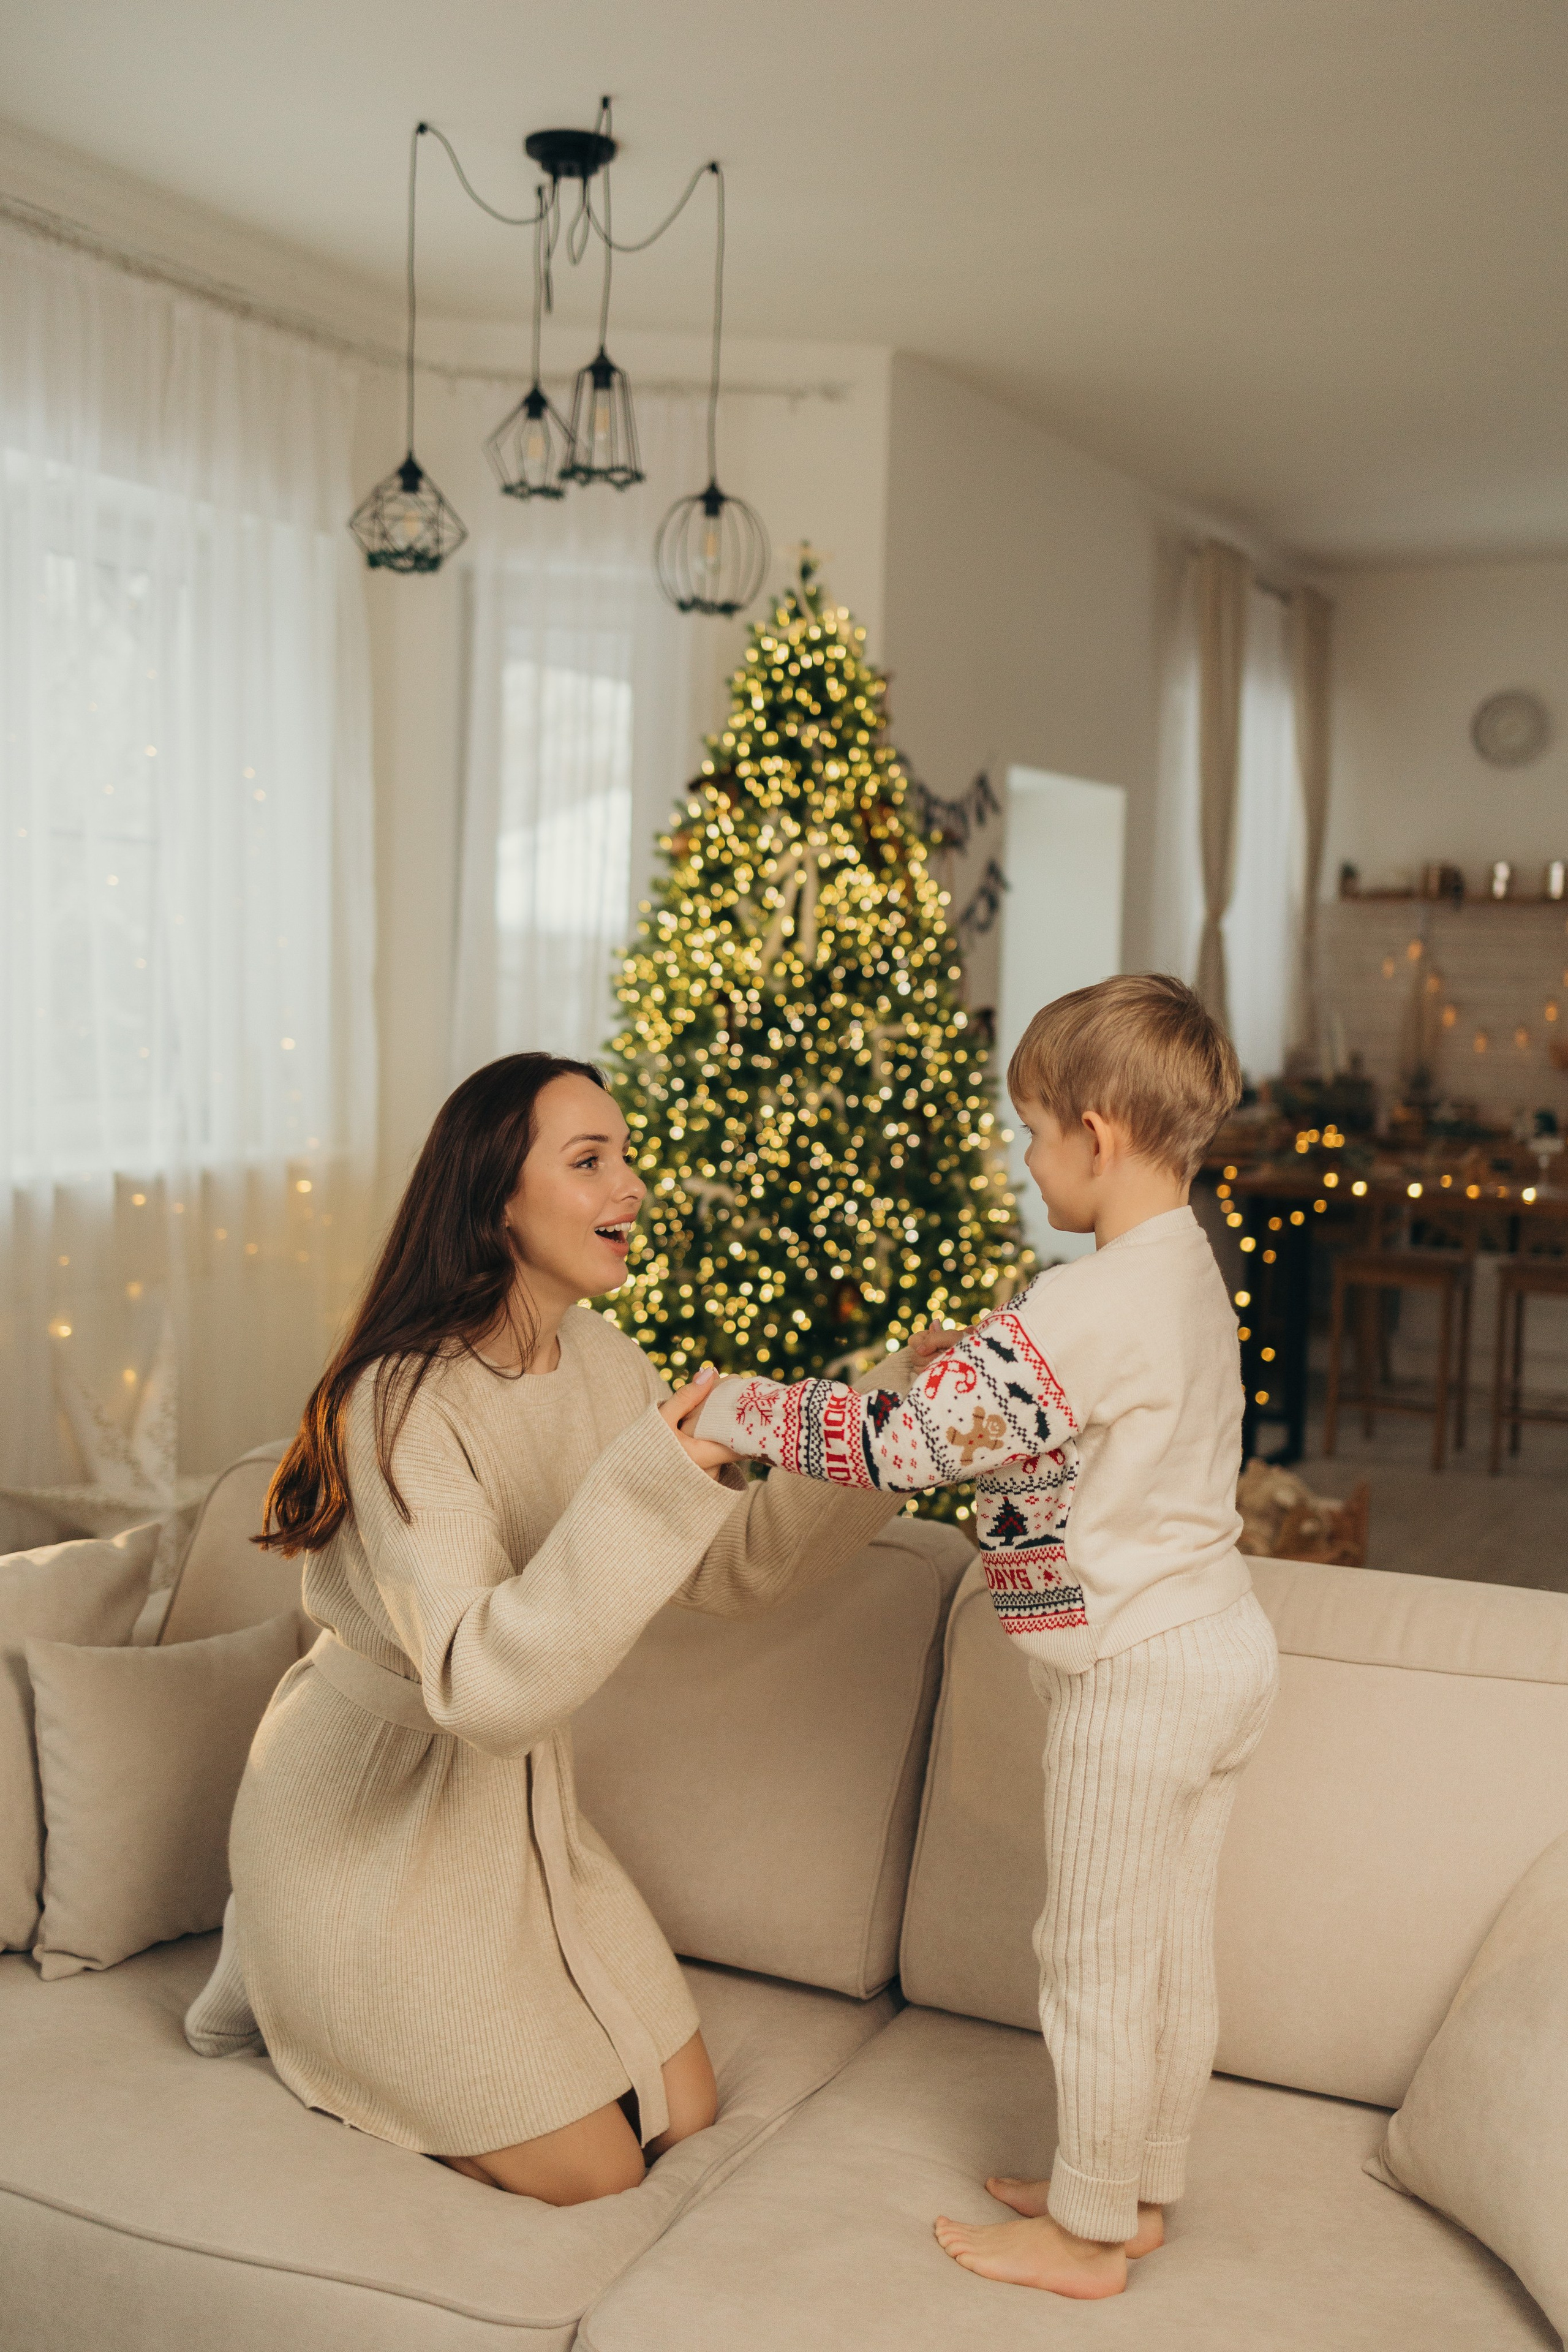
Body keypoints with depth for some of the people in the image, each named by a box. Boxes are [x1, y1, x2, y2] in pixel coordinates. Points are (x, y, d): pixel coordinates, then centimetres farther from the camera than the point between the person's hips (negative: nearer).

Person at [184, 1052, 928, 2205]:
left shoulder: (600, 1361, -3)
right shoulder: (408, 1405, -29)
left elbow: (736, 1562, 0)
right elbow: (483, 1687, -41)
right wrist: (640, 1492, -48)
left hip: (519, 1800, 8)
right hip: (370, 1816, -8)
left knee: (683, 2113, 11)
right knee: (596, 2173, 0)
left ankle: (335, 1984, 23)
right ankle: (289, 1980, 15)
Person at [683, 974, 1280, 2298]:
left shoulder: (1085, 1309, -26)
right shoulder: (1192, 1272, 5)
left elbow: (904, 1444, -27)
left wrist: (738, 1412, -18)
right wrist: (962, 1368, 10)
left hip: (1134, 1672, -9)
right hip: (1224, 1642, 9)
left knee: (1096, 1961, 7)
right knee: (1174, 1950, 20)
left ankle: (1087, 2235, 23)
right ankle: (1142, 2191, 36)